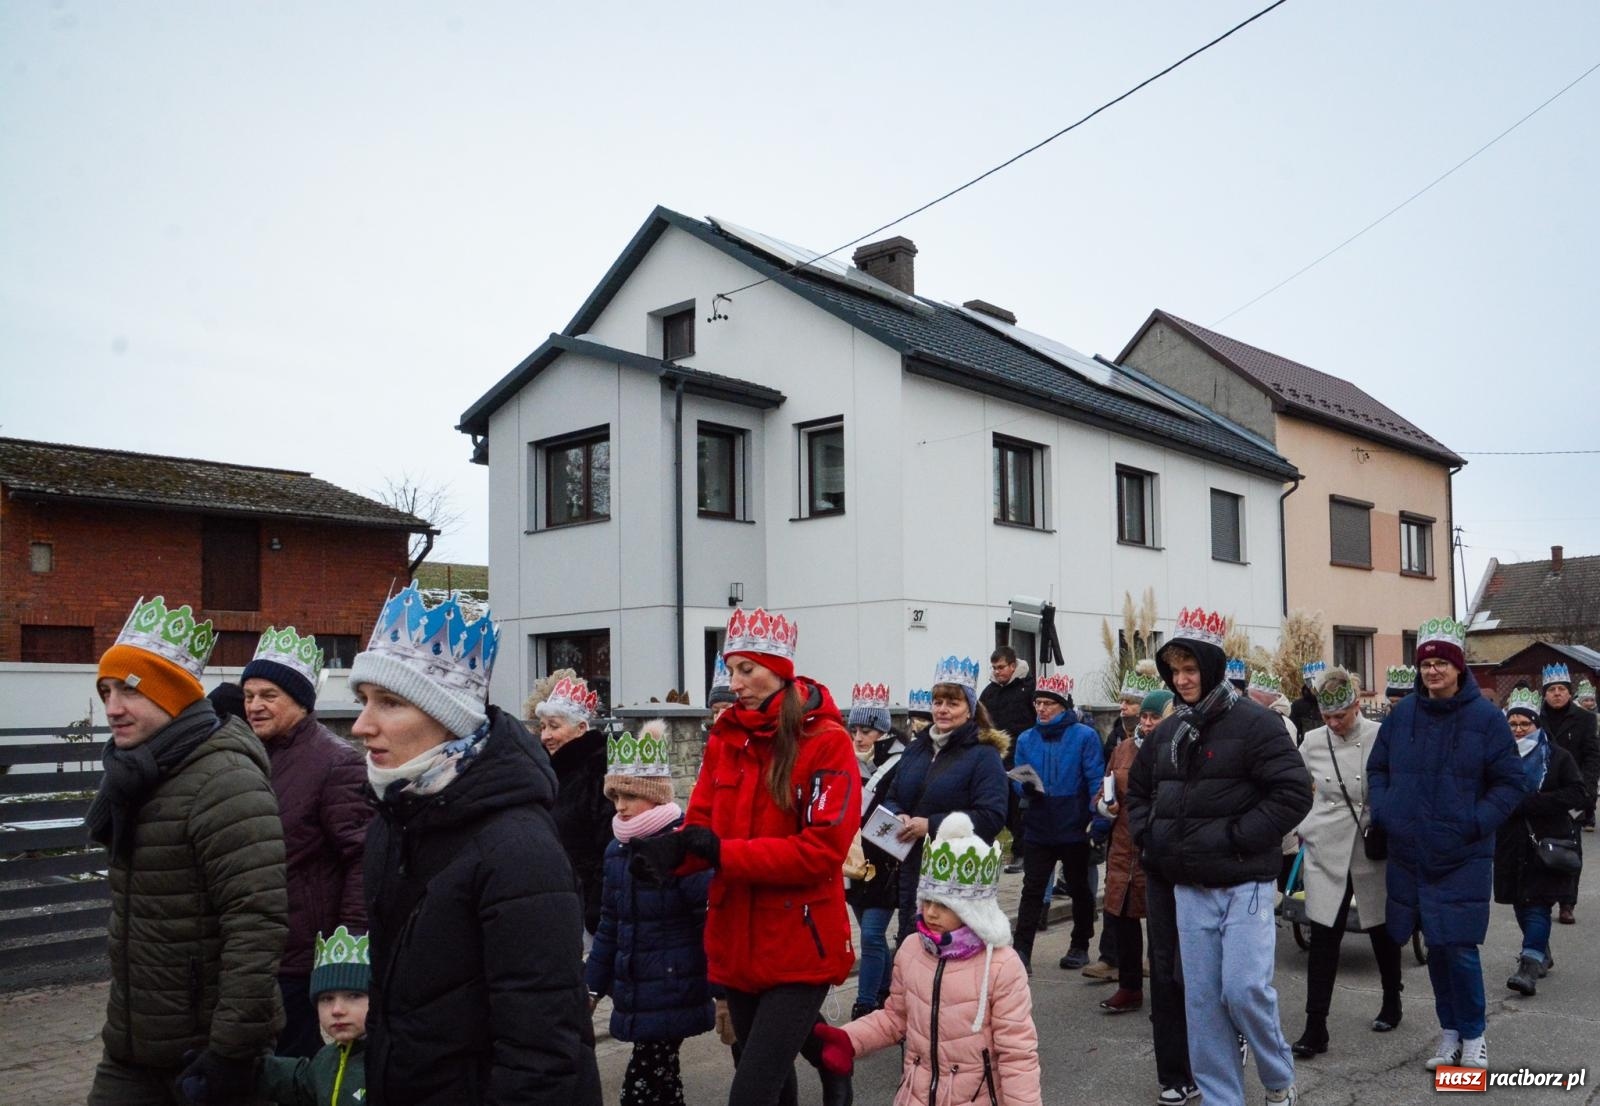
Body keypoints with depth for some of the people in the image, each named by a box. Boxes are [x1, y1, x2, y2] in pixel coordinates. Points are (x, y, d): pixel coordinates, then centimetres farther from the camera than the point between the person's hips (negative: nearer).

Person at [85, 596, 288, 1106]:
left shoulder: (226, 780, -21)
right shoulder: (136, 777, 8)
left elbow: (259, 920, -26)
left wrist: (235, 1047, -24)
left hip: (205, 1046, -8)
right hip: (131, 1046, 8)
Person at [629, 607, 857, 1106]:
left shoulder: (826, 743, -11)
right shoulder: (724, 739, 6)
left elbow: (821, 851, -18)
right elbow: (702, 826, 2)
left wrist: (723, 853, -23)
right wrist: (671, 851, -21)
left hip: (799, 947, -6)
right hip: (737, 943, 6)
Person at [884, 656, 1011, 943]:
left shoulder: (984, 755, -9)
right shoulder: (916, 749, 12)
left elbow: (991, 817, -19)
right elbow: (892, 799, 17)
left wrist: (931, 825, -22)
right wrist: (897, 817, -7)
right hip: (912, 870, 6)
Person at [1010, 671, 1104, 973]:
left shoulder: (1085, 736, -8)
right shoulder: (1026, 739, 4)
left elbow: (1096, 781, -11)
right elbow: (1018, 781, 6)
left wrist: (1097, 818, -21)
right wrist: (1027, 787, -16)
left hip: (1074, 828, -2)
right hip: (1039, 829, 2)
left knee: (1079, 889, 14)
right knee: (1032, 890, -2)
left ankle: (1080, 946, 29)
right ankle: (1022, 951, -3)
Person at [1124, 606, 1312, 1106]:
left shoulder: (1253, 722, -10)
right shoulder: (1168, 732, 10)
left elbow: (1294, 793, -16)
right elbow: (1137, 789, 24)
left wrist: (1237, 837, -17)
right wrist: (1149, 835, 8)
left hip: (1244, 883, -6)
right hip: (1189, 887, 6)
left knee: (1244, 989, -9)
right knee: (1202, 997, 7)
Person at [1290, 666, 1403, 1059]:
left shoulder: (1381, 738, -10)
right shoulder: (1313, 741, -1)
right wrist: (1304, 828, 7)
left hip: (1374, 849, -1)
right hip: (1326, 850, 2)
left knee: (1381, 930, 16)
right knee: (1323, 938, -1)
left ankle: (1392, 1004, 39)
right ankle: (1315, 1027, 2)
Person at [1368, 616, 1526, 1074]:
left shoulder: (1485, 717, -6)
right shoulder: (1402, 714, 3)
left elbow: (1510, 783, -3)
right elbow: (1377, 769, 14)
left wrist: (1475, 823, -14)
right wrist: (1383, 813, 0)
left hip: (1463, 858, -3)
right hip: (1411, 853, 4)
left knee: (1460, 949, -5)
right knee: (1435, 947, 13)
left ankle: (1473, 1034, 17)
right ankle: (1449, 1031, 29)